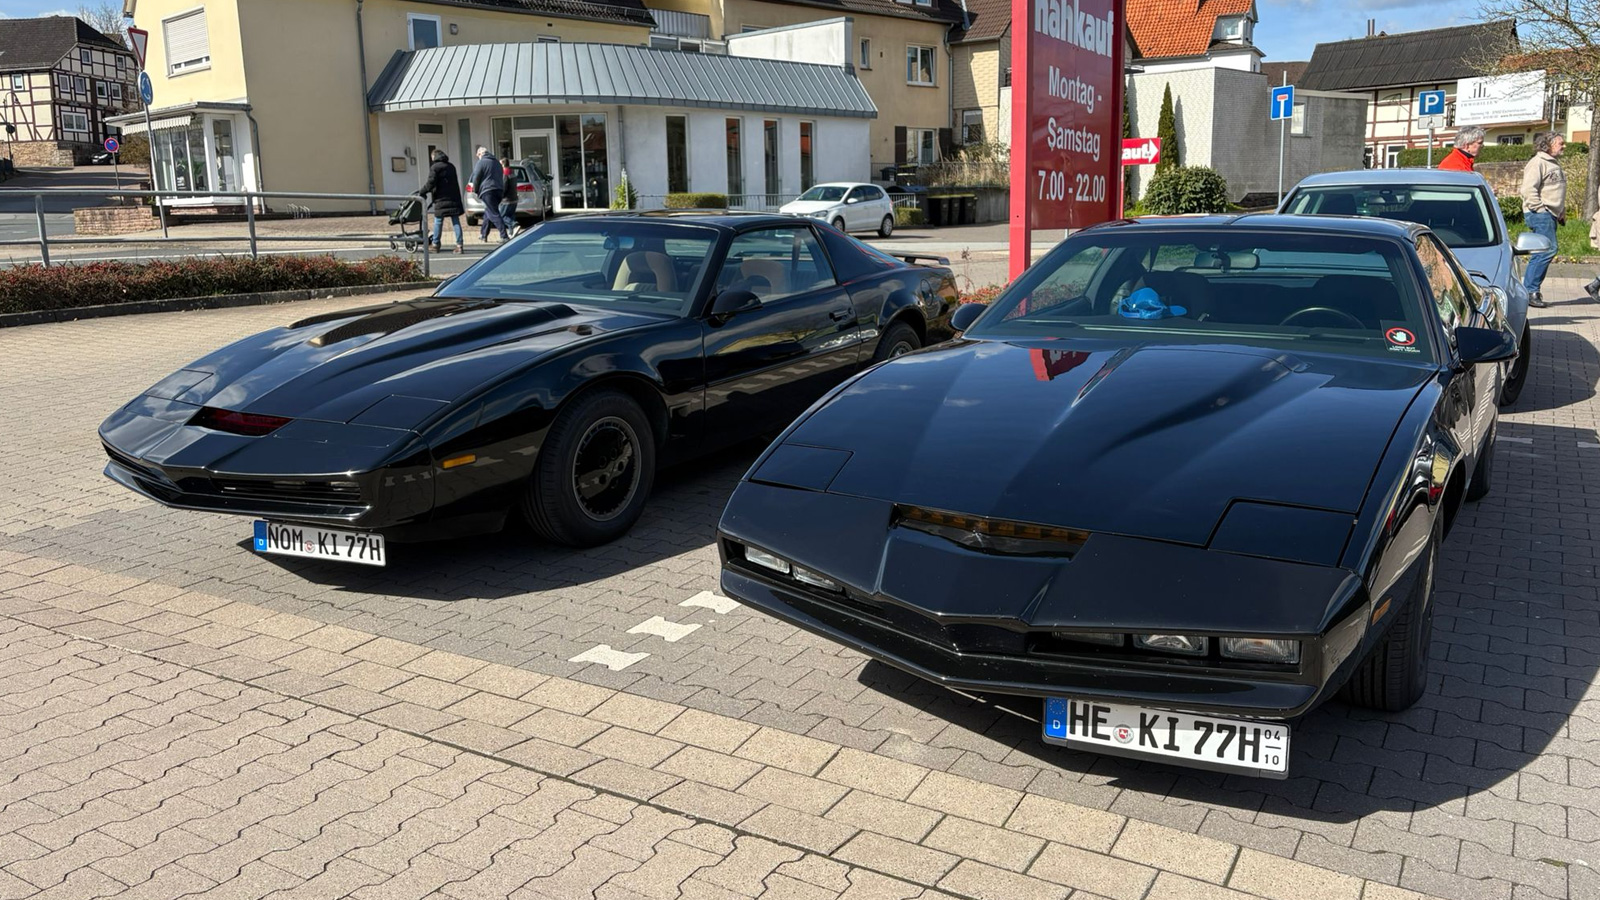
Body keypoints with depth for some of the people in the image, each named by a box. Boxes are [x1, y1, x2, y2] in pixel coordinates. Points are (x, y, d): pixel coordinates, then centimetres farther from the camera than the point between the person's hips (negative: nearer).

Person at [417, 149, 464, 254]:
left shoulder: (435, 167, -5)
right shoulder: (451, 166, 15)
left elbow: (430, 183, -11)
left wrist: (421, 193, 0)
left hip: (441, 198, -5)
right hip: (454, 198, 5)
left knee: (438, 222, 4)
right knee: (456, 222, 2)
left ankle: (436, 244, 10)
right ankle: (459, 244, -4)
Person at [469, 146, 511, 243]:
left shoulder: (481, 163, -5)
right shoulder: (497, 162, 19)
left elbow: (476, 178, -6)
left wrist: (475, 190, 8)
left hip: (487, 191, -8)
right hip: (499, 190, 8)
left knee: (494, 214, -9)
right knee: (488, 213, 19)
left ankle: (504, 236, -19)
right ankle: (484, 235, 25)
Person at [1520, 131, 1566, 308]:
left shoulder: (1555, 164, 22)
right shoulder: (1537, 163, -9)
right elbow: (1528, 190, -18)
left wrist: (1562, 213, 23)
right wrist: (1540, 209, -20)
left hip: (1551, 215, 10)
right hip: (1540, 214, -10)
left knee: (1543, 253, 6)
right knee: (1548, 249, -17)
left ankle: (1531, 290, 9)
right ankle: (1530, 291, -15)